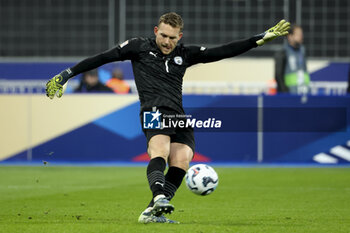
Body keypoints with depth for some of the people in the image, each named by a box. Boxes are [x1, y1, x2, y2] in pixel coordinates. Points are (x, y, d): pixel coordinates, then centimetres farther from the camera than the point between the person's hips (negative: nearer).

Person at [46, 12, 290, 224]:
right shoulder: (140, 47, 11)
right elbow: (103, 57, 10)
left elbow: (222, 52, 16)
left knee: (182, 157, -21)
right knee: (160, 150, -31)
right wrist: (67, 74, 6)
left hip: (178, 116, 4)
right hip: (154, 111, -4)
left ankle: (152, 212, -23)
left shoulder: (185, 54, 19)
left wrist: (262, 38, 11)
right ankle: (159, 197, -55)